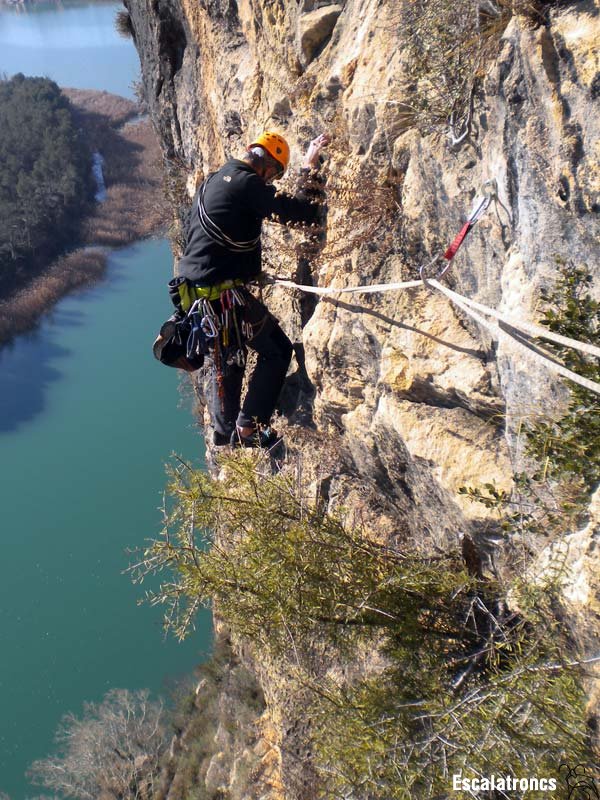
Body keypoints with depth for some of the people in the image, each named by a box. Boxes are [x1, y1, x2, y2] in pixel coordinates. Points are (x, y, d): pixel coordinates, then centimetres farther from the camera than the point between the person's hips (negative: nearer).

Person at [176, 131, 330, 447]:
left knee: (227, 360, 21)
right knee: (277, 351, 4)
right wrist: (309, 169, -1)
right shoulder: (248, 184, -14)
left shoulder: (214, 179, 15)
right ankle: (248, 427, 5)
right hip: (224, 291, -9)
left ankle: (225, 434, 31)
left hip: (196, 288, 9)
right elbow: (301, 211, -16)